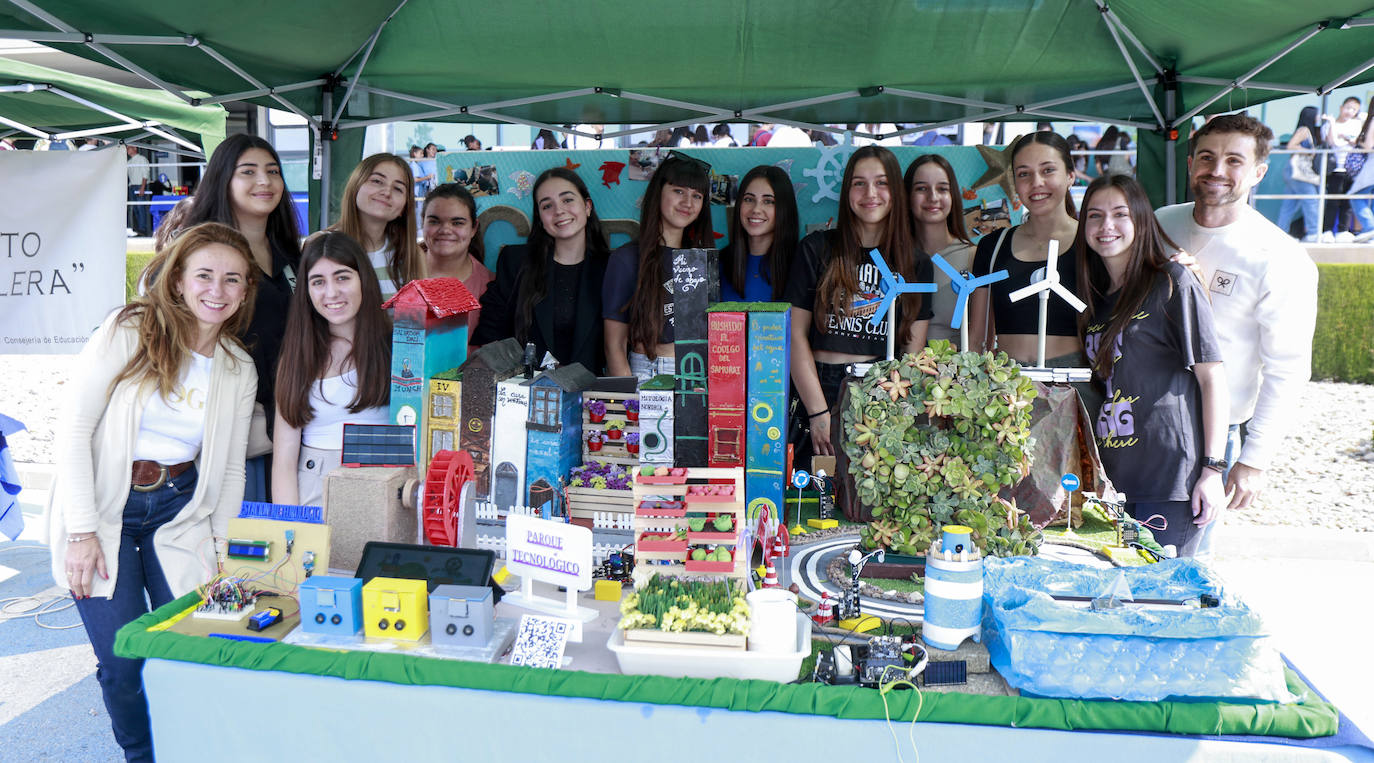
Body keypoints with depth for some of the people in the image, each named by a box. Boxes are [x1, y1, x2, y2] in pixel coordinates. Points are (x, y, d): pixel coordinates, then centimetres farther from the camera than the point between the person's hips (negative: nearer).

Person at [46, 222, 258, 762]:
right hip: (103, 510, -3)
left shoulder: (240, 371, 4)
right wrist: (83, 532, -14)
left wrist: (219, 548, 2)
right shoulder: (128, 332, -8)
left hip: (180, 511, 3)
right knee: (122, 664, -5)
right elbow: (74, 428, -11)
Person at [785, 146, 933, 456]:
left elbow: (913, 353, 8)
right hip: (820, 392, -1)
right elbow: (796, 335, 2)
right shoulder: (816, 249, 7)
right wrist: (819, 414, -6)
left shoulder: (917, 265, 12)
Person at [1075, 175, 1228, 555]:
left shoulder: (1173, 283, -5)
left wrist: (1213, 469, -11)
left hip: (1169, 478, -6)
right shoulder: (1097, 296, 14)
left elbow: (1212, 377, -7)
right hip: (1111, 476, 6)